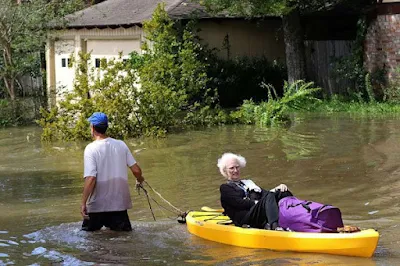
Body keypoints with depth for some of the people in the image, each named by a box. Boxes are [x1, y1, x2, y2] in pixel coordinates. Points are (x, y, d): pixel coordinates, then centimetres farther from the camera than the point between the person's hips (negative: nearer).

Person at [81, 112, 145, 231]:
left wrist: (83, 203, -14)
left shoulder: (91, 149, -12)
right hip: (120, 203, 3)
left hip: (97, 205, -3)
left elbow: (91, 178, -19)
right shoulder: (121, 145, 1)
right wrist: (140, 179, 28)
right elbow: (136, 170, 5)